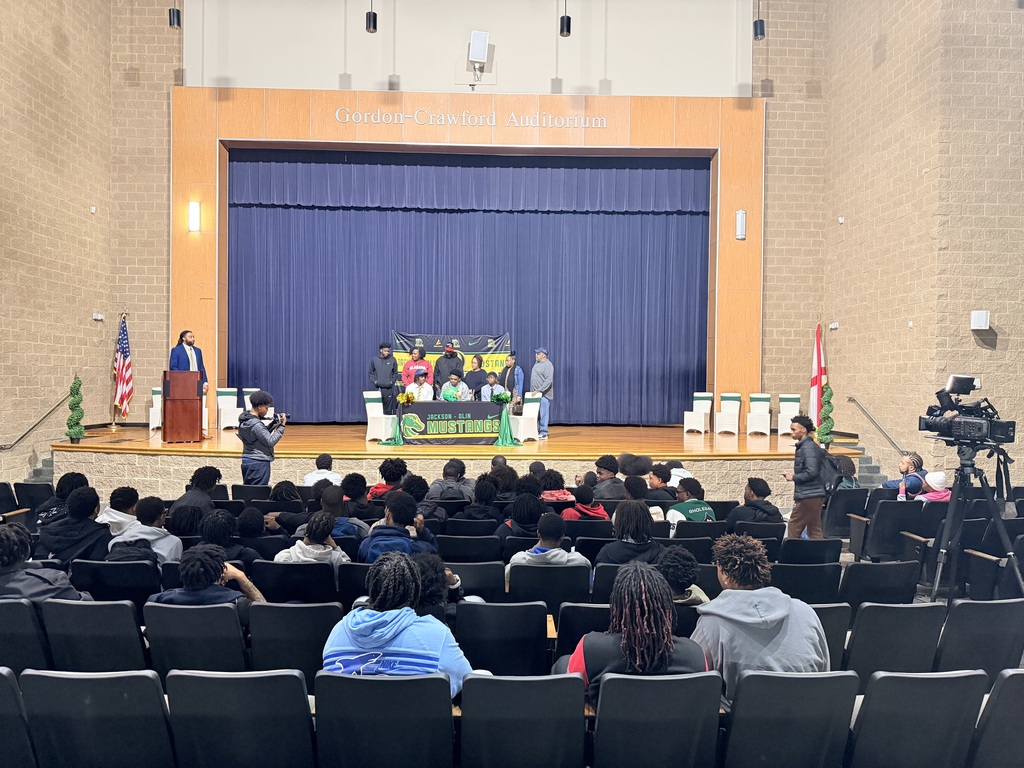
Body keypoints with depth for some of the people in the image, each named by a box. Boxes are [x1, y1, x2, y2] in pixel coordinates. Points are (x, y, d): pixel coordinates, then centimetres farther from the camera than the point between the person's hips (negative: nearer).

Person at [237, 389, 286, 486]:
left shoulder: (244, 419, 7)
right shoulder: (256, 424, -21)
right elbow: (271, 442, -18)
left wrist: (274, 424, 5)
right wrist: (281, 426, -14)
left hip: (246, 461, 9)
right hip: (259, 463, -9)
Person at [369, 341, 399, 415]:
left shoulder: (392, 360, 4)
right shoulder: (374, 360, 4)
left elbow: (395, 373, 11)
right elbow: (371, 372, 10)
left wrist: (392, 381, -2)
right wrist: (374, 381, -2)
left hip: (389, 388, 0)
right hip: (377, 388, 0)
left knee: (388, 409, 1)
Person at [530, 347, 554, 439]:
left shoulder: (548, 365, -10)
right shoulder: (537, 363, 16)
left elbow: (548, 381, -17)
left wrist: (539, 390, -21)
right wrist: (533, 391, 15)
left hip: (544, 394, -8)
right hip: (535, 394, 8)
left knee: (543, 414, -5)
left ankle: (543, 433, -1)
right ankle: (536, 431, 17)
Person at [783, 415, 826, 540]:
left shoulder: (808, 448, -16)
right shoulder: (811, 445, 16)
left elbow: (811, 472, -24)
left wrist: (794, 477, -13)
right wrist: (795, 472, 11)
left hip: (808, 496, -10)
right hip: (814, 494, 10)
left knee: (794, 530, -3)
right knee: (815, 530, 12)